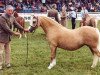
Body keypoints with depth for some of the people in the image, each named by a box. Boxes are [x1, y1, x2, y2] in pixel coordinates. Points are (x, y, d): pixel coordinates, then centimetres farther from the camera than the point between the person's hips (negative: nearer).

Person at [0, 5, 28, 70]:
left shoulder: (12, 17, 2)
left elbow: (16, 24, 12)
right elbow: (6, 28, -24)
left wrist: (23, 29, 7)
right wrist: (14, 33, -20)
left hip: (8, 37, 8)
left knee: (8, 51, 15)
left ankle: (8, 64, 26)